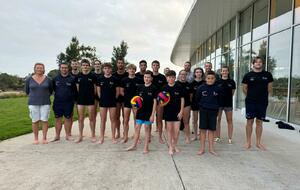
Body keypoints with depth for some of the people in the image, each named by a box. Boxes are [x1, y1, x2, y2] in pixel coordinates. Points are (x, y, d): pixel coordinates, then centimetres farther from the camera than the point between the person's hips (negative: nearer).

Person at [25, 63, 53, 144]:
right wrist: (34, 96, 14)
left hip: (45, 103, 0)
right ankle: (36, 138, 16)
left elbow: (51, 90, 13)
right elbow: (27, 91, 13)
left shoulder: (48, 79, 0)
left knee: (44, 120, 0)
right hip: (33, 103, 0)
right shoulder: (29, 79, 1)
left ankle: (44, 138, 11)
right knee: (35, 121, 4)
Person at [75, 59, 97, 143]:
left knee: (91, 118, 5)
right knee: (80, 119, 7)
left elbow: (95, 88, 2)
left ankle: (93, 135, 17)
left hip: (90, 100, -2)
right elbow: (77, 88, 10)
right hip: (80, 100, 2)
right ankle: (80, 136, 19)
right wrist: (78, 97, 6)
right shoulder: (78, 76, 4)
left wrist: (93, 96, 0)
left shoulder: (92, 76, -2)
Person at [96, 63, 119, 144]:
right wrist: (101, 99, 4)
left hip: (112, 102, -1)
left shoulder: (115, 79, -2)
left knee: (113, 119, 5)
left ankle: (113, 137, 15)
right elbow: (98, 91, 8)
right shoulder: (100, 79, 2)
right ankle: (101, 137, 15)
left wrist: (114, 99, 1)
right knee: (103, 120, 6)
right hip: (103, 102, 1)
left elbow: (117, 91, 3)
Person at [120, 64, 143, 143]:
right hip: (127, 102, 1)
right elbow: (121, 91, 7)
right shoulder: (124, 80, 1)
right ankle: (125, 137, 19)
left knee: (136, 120, 8)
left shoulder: (139, 80, -2)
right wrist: (127, 96, -2)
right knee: (126, 121, 5)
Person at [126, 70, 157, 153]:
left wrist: (152, 114, -12)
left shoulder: (154, 88, -7)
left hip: (148, 112, -3)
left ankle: (146, 147, 20)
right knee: (137, 128, 9)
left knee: (147, 128, 7)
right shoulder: (140, 87, 4)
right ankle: (134, 145, 24)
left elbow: (155, 102, -8)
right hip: (140, 111, 4)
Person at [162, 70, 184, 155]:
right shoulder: (164, 88, -2)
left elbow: (182, 99, 0)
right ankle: (170, 147, 20)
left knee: (176, 130, 2)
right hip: (168, 111, 0)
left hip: (177, 111, 0)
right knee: (169, 129, 8)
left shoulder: (179, 87, -3)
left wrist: (181, 111, -5)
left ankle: (175, 145, 26)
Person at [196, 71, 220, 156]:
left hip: (213, 111, 1)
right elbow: (197, 99, 6)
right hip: (203, 110, -1)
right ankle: (202, 148, 14)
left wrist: (216, 107, 4)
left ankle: (211, 148, 20)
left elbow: (218, 100, 9)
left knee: (211, 130, 8)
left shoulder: (217, 88, -2)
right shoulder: (201, 88, -5)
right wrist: (202, 105, 6)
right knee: (203, 129, 5)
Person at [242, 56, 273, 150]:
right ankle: (248, 142, 15)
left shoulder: (268, 75, 2)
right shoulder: (248, 75, -2)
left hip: (263, 102, 1)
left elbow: (269, 88, 11)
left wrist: (262, 96, 14)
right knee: (249, 121, 4)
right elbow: (244, 88, 7)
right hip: (250, 102, -1)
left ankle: (258, 142, 21)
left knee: (259, 122, 9)